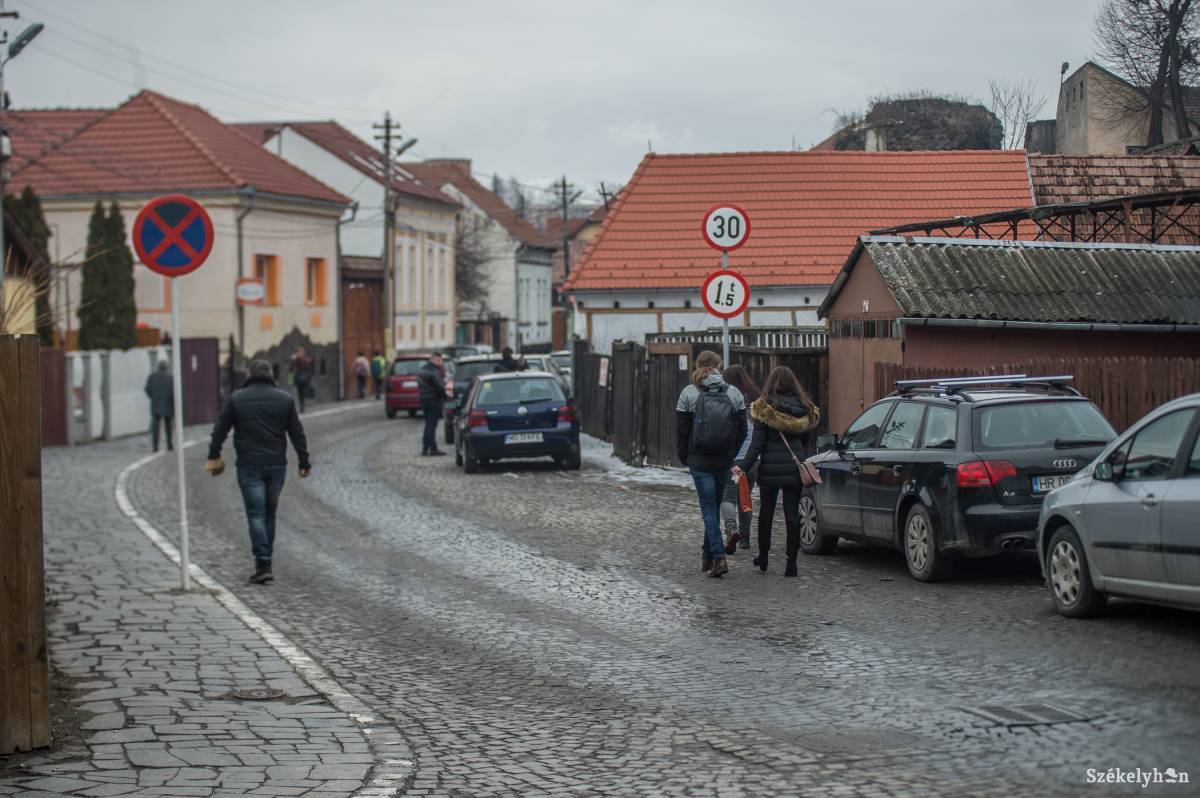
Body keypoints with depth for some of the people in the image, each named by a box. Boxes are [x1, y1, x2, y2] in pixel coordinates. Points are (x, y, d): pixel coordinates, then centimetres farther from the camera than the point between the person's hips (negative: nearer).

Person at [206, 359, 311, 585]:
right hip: (277, 465, 2)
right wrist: (304, 462, 8)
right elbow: (297, 433, 4)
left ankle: (263, 563, -14)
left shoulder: (237, 399, -1)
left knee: (256, 515, -4)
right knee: (270, 514, 14)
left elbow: (220, 430, 2)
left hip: (249, 466, -2)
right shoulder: (285, 399, 3)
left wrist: (213, 456, 13)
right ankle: (265, 559, 20)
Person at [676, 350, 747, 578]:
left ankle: (719, 556, -16)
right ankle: (707, 555, 25)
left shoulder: (688, 393, -5)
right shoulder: (734, 393, 1)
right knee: (714, 506, 15)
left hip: (699, 460, -3)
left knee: (708, 506, -2)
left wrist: (684, 457, 9)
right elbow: (742, 430, 4)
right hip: (724, 461, 3)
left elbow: (681, 430, -3)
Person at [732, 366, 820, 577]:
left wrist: (744, 465, -11)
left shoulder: (764, 408, -9)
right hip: (795, 469, 2)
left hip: (770, 469, -2)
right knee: (792, 514, 3)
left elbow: (757, 443, -12)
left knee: (766, 512, 13)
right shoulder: (804, 409, 3)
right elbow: (805, 442, 11)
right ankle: (791, 562, -1)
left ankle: (763, 557, 23)